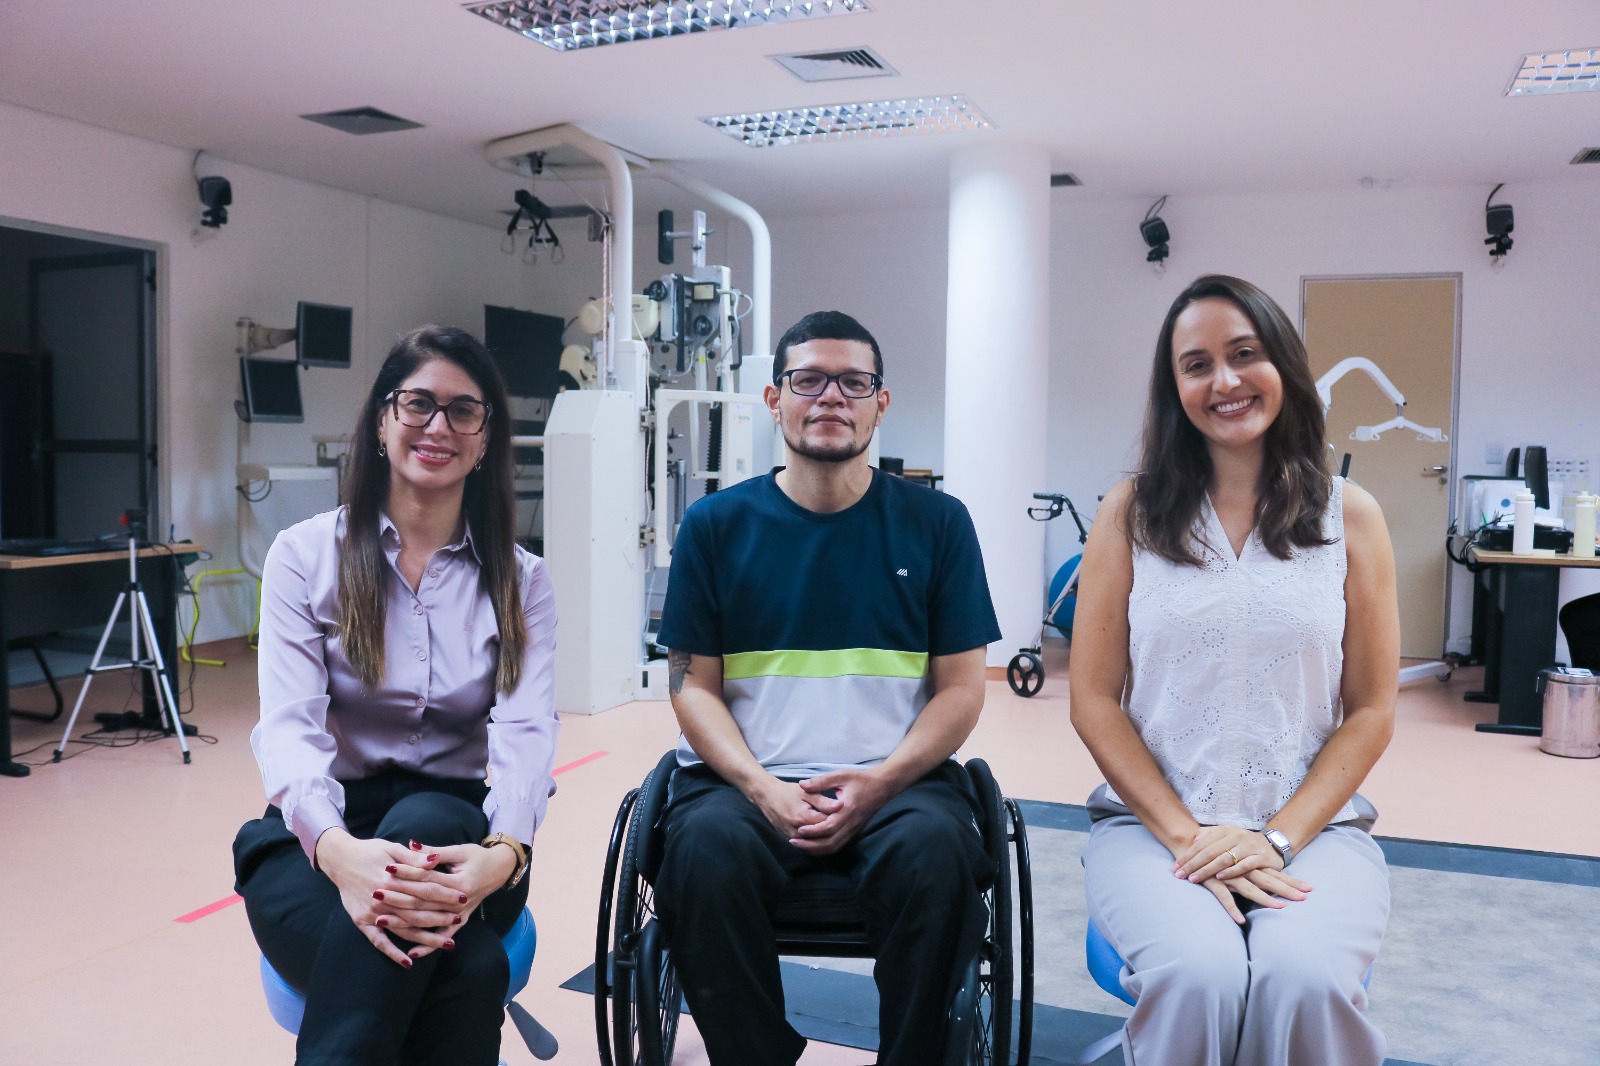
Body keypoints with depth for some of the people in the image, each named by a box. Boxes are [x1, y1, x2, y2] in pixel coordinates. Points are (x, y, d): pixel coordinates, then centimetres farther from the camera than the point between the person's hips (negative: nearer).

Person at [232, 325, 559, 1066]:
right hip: (321, 837, -2)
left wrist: (504, 852, -34)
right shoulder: (306, 554, 1)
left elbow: (526, 732, -11)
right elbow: (290, 726, -12)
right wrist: (337, 849, -35)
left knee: (423, 819, -36)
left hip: (452, 833, 2)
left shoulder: (520, 580, 5)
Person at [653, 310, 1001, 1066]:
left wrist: (880, 783, -12)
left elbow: (961, 687, 4)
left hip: (897, 779, 0)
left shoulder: (936, 522, 6)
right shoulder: (716, 525, 7)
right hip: (747, 779, 0)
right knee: (706, 852, -31)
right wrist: (762, 788, -12)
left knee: (934, 853, -31)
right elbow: (693, 685, 5)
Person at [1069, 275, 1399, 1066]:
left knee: (1303, 978, -30)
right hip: (1152, 823, 0)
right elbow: (1095, 701, 1)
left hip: (1312, 827, 1)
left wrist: (1278, 838, -9)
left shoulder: (1350, 516, 5)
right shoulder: (1133, 513, 3)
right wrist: (1186, 836, -9)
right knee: (1197, 976, -30)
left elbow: (1371, 711, 4)